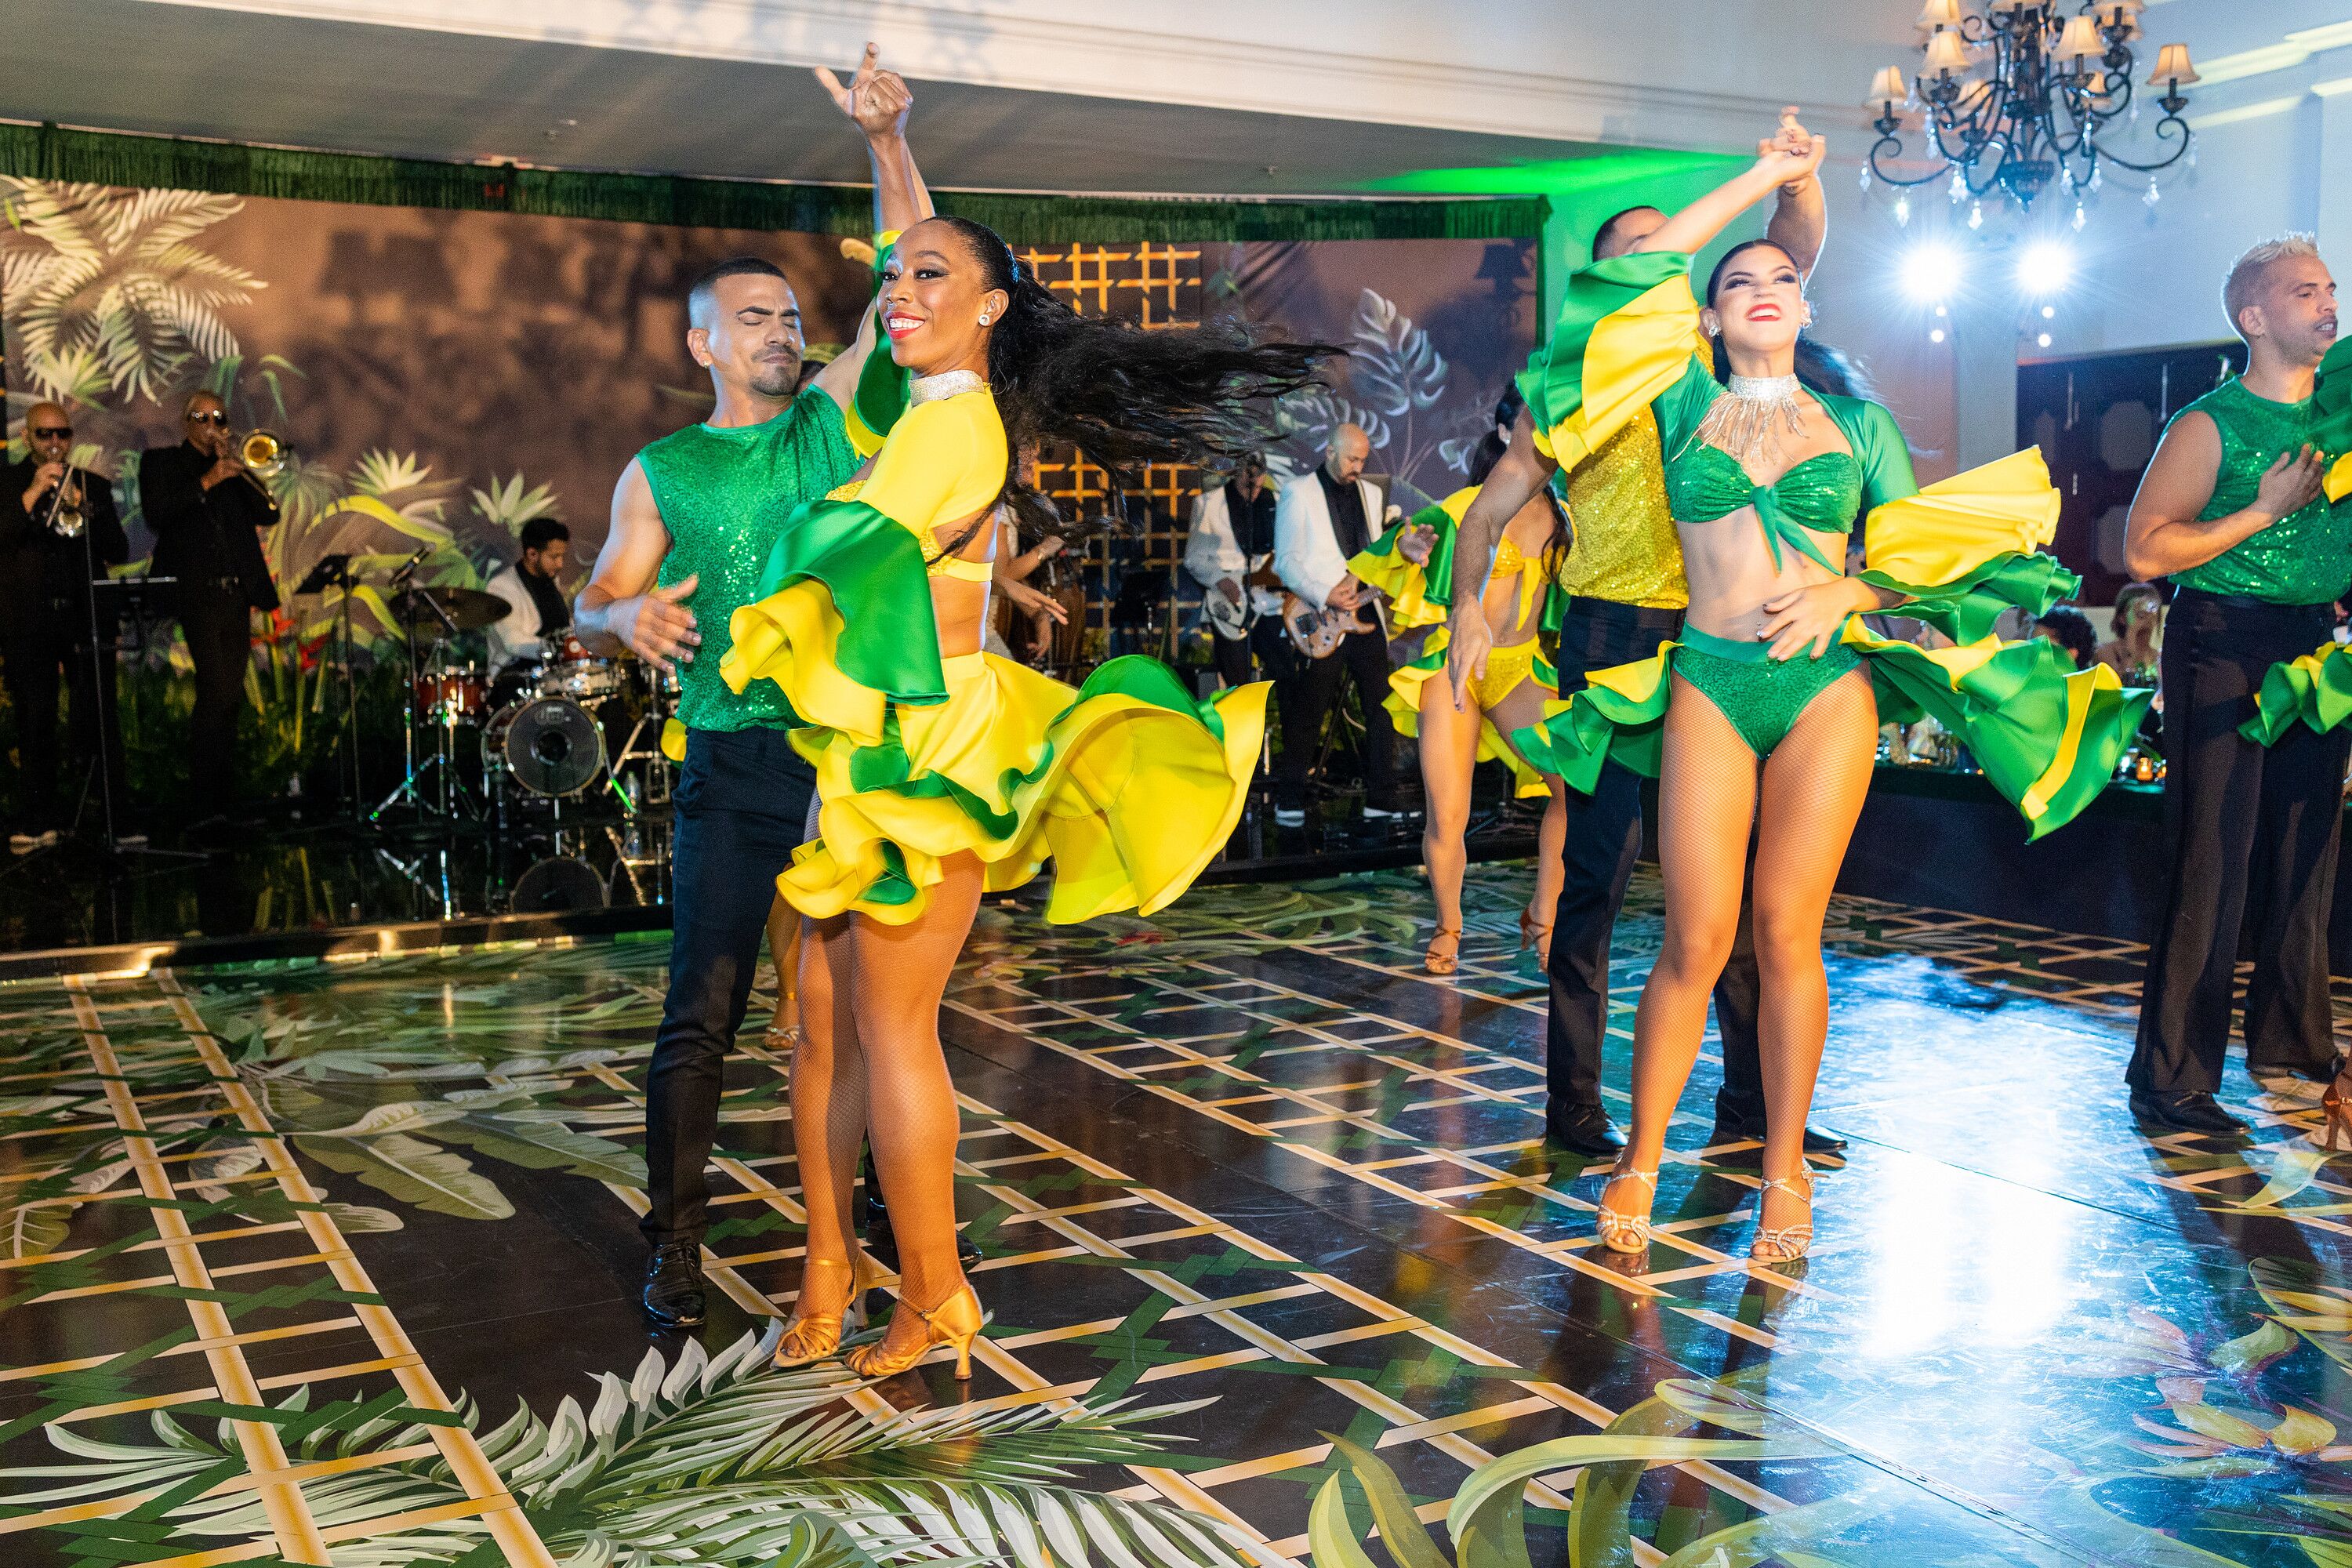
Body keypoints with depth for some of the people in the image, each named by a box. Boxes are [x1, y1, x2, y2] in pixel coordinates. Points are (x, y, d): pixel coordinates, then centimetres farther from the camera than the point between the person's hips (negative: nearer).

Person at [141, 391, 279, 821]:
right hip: (197, 593, -5)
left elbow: (268, 515, 8)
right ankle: (204, 805, -14)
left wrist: (237, 468, -2)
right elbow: (156, 515, -8)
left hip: (237, 593, 5)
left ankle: (225, 799, 11)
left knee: (227, 697, 6)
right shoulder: (161, 462, 8)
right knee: (216, 693, -17)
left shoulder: (234, 468, 20)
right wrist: (206, 482, -13)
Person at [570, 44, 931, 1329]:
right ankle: (675, 1244, 9)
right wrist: (627, 618, -16)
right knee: (703, 1011, -2)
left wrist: (887, 144, -9)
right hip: (735, 766, -1)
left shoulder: (834, 420, 11)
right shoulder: (660, 472, 8)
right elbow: (588, 613, 8)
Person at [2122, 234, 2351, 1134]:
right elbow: (2144, 552, -14)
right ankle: (2171, 1082, -2)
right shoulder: (2209, 426, -7)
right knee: (2214, 864, -7)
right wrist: (2266, 510, -15)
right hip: (2225, 645, -7)